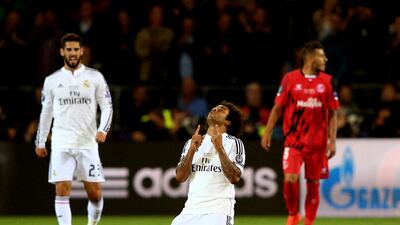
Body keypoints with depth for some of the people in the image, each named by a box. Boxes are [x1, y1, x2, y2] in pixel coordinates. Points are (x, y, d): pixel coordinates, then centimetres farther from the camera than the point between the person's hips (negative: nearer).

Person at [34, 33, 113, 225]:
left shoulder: (95, 77, 3)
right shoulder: (52, 80, 7)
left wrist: (103, 130, -13)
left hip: (88, 144, 0)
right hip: (61, 144, 0)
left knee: (95, 194, 1)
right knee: (62, 191, -9)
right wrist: (40, 142, 16)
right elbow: (46, 112, 15)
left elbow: (107, 106, 4)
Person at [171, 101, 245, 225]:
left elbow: (235, 177, -11)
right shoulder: (191, 143, 17)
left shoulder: (233, 143, 4)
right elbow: (180, 177, 5)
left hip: (218, 210, -4)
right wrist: (192, 149, -6)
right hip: (191, 209, 5)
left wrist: (219, 148, -16)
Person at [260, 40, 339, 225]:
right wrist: (267, 133, 2)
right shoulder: (290, 79, -1)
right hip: (293, 140, -2)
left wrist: (332, 141, -1)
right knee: (290, 178, -14)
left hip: (317, 143, 2)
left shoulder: (327, 81, 3)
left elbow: (332, 114, 6)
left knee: (313, 183, 4)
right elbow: (277, 108, 5)